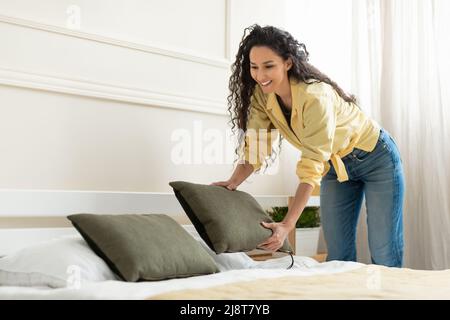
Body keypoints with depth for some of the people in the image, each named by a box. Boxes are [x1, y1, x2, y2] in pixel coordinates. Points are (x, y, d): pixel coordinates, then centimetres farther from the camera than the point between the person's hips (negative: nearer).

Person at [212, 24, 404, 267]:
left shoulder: (315, 96, -34)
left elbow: (312, 167, -35)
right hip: (335, 165, 6)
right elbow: (256, 146, -14)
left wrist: (287, 224, -39)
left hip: (375, 157, -6)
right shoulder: (261, 94, -14)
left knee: (384, 255, -5)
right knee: (337, 255, 4)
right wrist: (233, 182, -31)